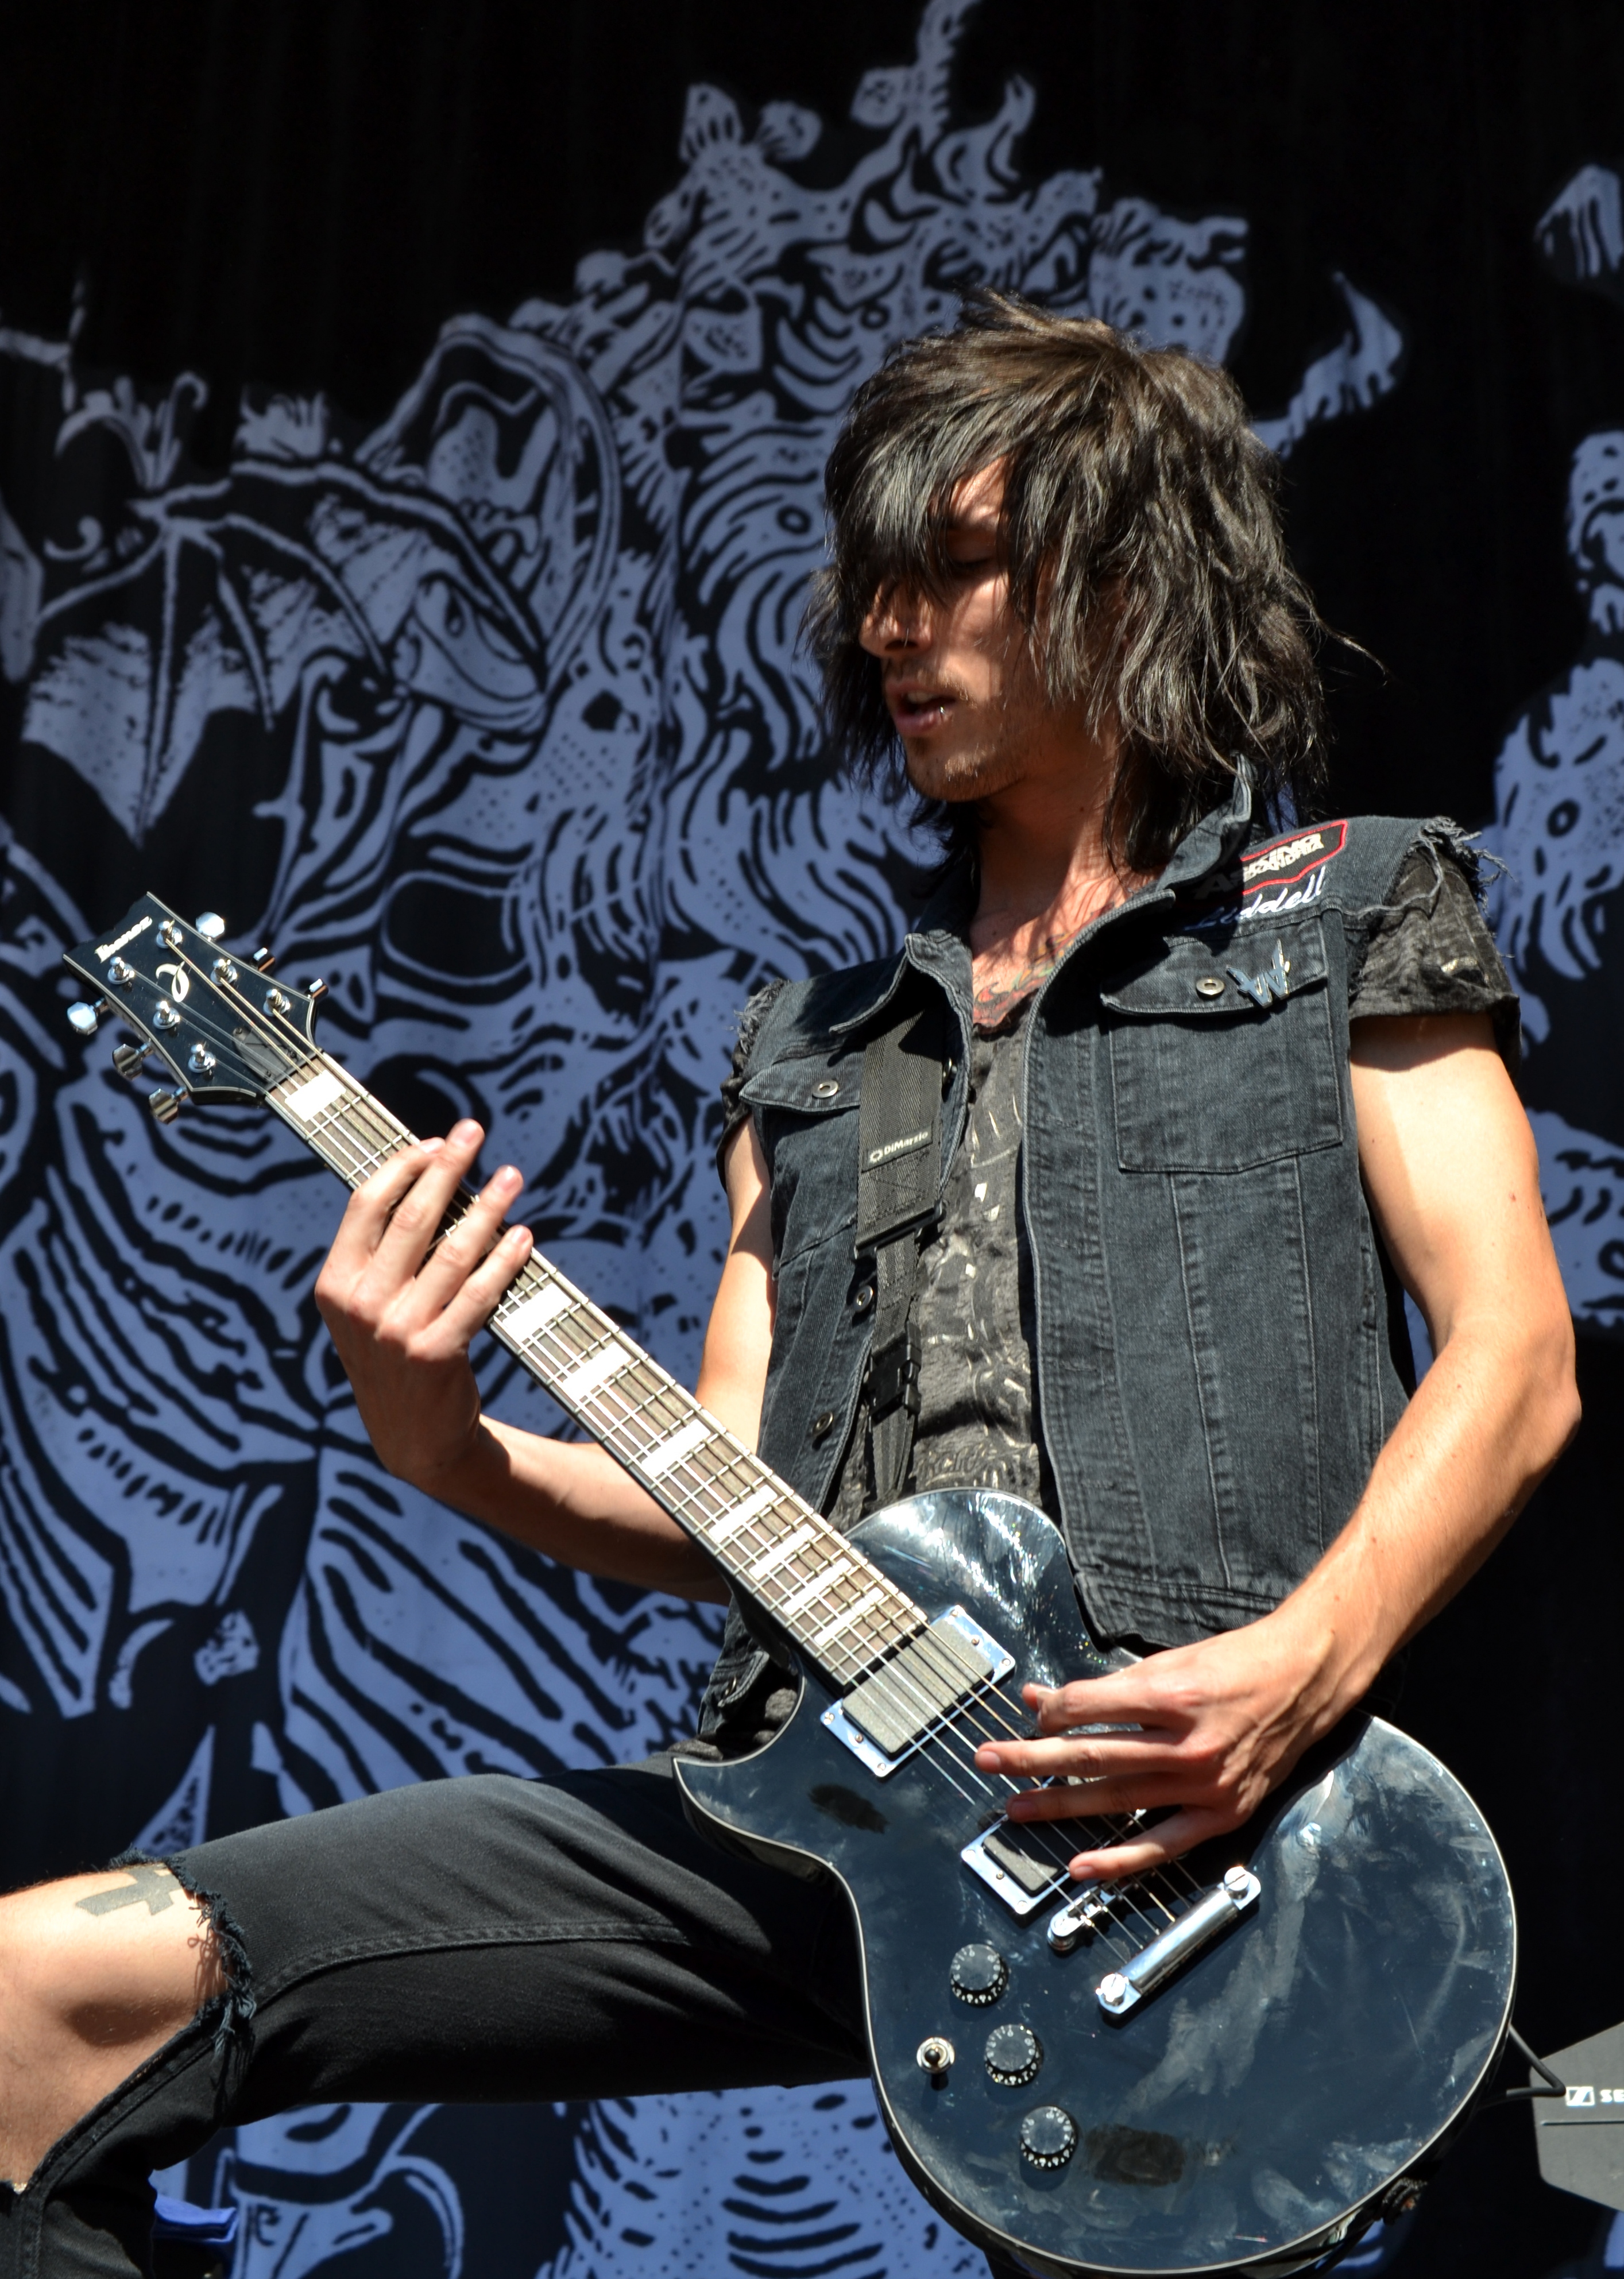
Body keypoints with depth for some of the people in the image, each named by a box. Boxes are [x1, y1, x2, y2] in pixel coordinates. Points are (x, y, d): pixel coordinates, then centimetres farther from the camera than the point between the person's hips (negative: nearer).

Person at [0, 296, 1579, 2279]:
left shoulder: (1354, 913, 10)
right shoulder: (812, 1045, 24)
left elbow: (1514, 1356, -1)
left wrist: (1305, 1667, -19)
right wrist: (455, 1454, -3)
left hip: (1182, 1801, -3)